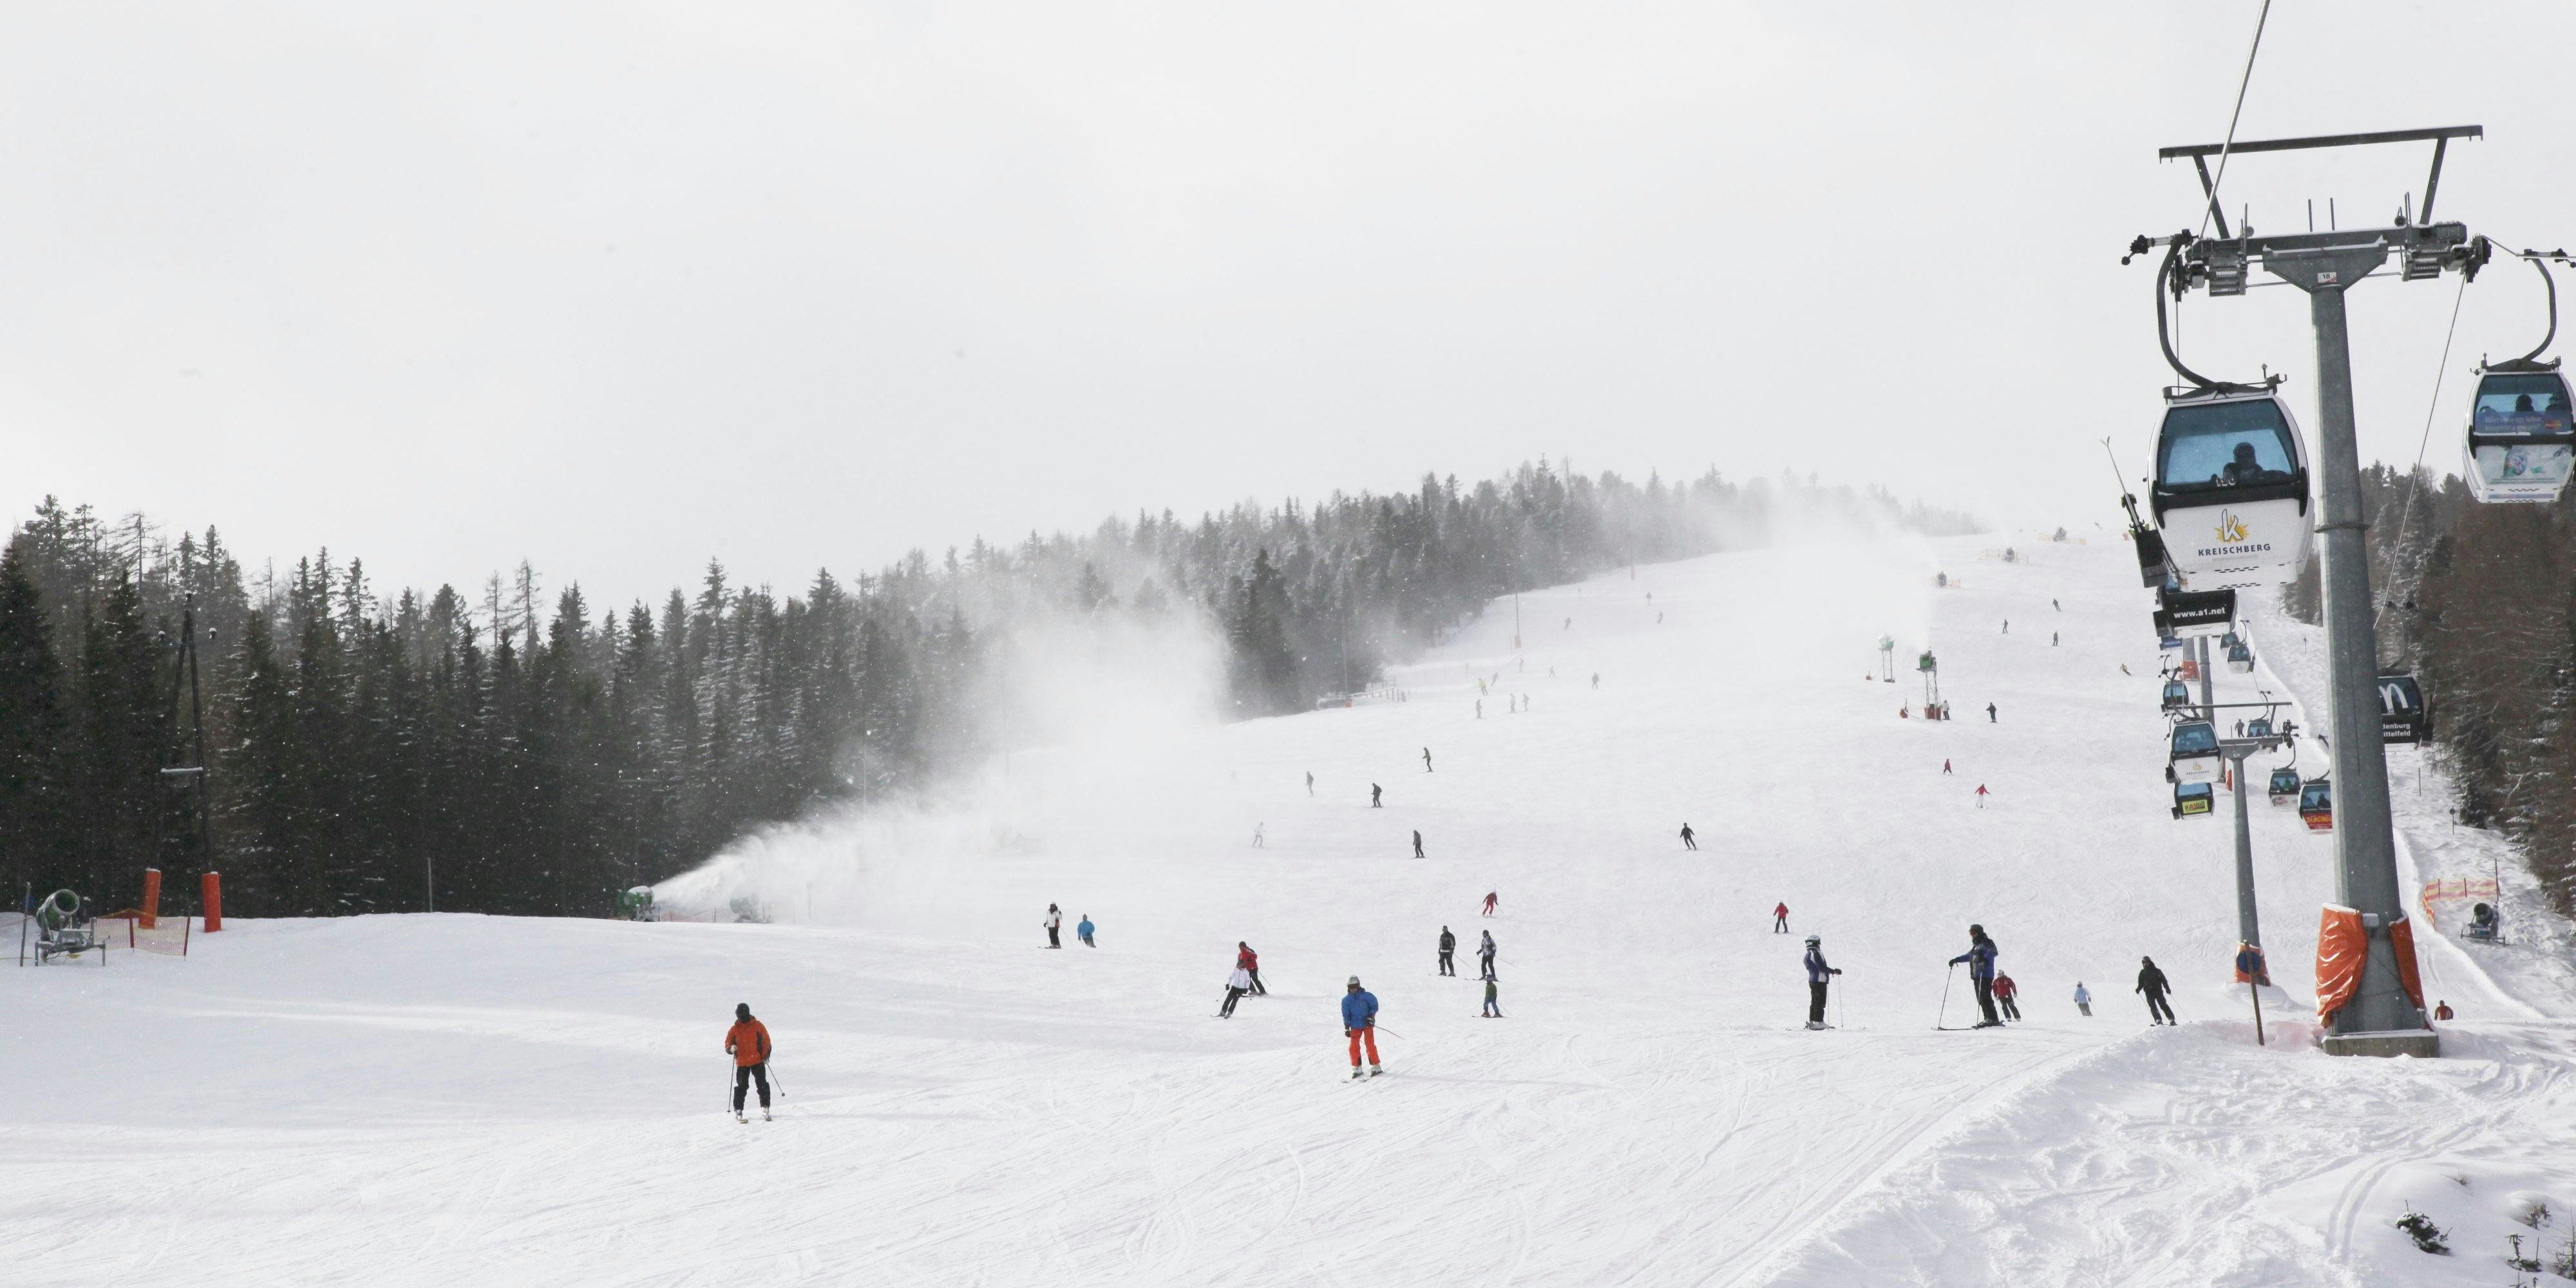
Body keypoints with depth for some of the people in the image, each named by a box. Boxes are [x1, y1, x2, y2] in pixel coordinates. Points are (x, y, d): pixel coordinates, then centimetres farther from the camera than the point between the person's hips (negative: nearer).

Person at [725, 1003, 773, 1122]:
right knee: (741, 1087, -4)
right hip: (742, 1063, 0)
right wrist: (732, 1049, -15)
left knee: (762, 1084, -4)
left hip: (757, 1061, 0)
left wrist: (766, 1056, -5)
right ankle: (738, 1112, 1)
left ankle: (765, 1109, 3)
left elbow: (766, 1041, 5)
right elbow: (727, 1046, 8)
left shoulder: (758, 1026, 2)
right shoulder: (734, 1030, 5)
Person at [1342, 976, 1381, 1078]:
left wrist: (1371, 1017, -12)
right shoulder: (1346, 1000, 2)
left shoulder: (1367, 996, -5)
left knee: (1370, 1044, -10)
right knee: (1354, 1046, -5)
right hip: (1355, 1026, 3)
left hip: (1367, 1024, -3)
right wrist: (1347, 1028, 1)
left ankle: (1375, 1066, -2)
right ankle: (1356, 1068, 6)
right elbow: (1346, 1015, 6)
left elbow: (1374, 1006, 1)